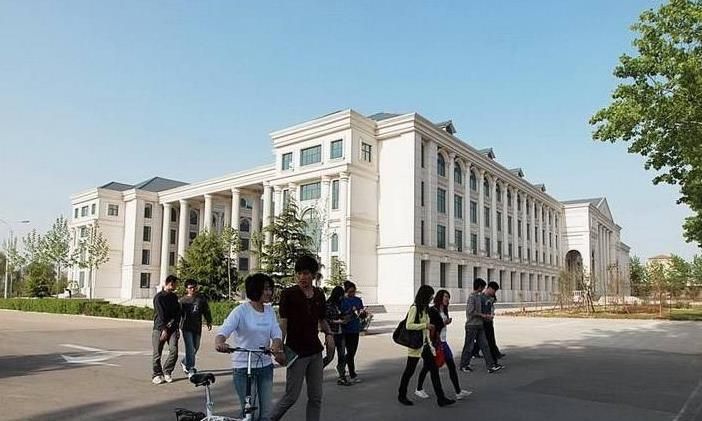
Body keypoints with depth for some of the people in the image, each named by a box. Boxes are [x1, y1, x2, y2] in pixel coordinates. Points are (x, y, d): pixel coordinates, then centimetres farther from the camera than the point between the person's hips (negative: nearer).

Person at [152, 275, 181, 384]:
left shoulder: (174, 297, 14)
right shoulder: (159, 297, -5)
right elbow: (160, 315, -12)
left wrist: (172, 323, -4)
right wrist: (163, 329, -17)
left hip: (172, 327, 4)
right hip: (159, 328, -4)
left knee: (174, 350, -9)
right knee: (157, 353, -1)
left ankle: (167, 372, 8)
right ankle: (157, 375, 15)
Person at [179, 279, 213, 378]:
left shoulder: (201, 299, 6)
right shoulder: (183, 300, 0)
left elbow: (206, 311, 12)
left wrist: (209, 322, 9)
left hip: (197, 327, 4)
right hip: (187, 327, -4)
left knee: (196, 347, 14)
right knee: (190, 348, -10)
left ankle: (184, 362, 37)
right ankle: (190, 369, -5)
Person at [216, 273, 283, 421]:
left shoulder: (270, 311, 4)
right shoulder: (241, 311, -12)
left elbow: (277, 334, -3)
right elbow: (224, 330, -23)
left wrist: (275, 346, -26)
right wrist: (219, 343, -46)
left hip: (265, 366, 5)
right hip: (243, 367, -5)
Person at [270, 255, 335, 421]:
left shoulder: (319, 295, 7)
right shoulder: (288, 294, -8)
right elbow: (283, 322, -10)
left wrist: (329, 334, 0)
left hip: (315, 352, 5)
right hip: (296, 352, -5)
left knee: (316, 397, 8)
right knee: (292, 396, 0)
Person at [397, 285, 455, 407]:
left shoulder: (425, 308, 11)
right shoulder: (414, 308, -15)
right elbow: (408, 325, -23)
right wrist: (426, 325, -22)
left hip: (426, 344, 8)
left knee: (434, 369, 3)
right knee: (409, 370, 6)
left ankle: (441, 398, 6)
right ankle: (402, 395, 24)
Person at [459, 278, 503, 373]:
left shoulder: (478, 296, 13)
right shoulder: (472, 296, -15)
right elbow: (471, 311, -22)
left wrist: (486, 315, 13)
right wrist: (482, 315, -13)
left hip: (479, 325, 9)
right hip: (472, 325, -9)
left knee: (484, 345, 6)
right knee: (469, 346, 2)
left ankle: (491, 366, 7)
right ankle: (464, 365, 14)